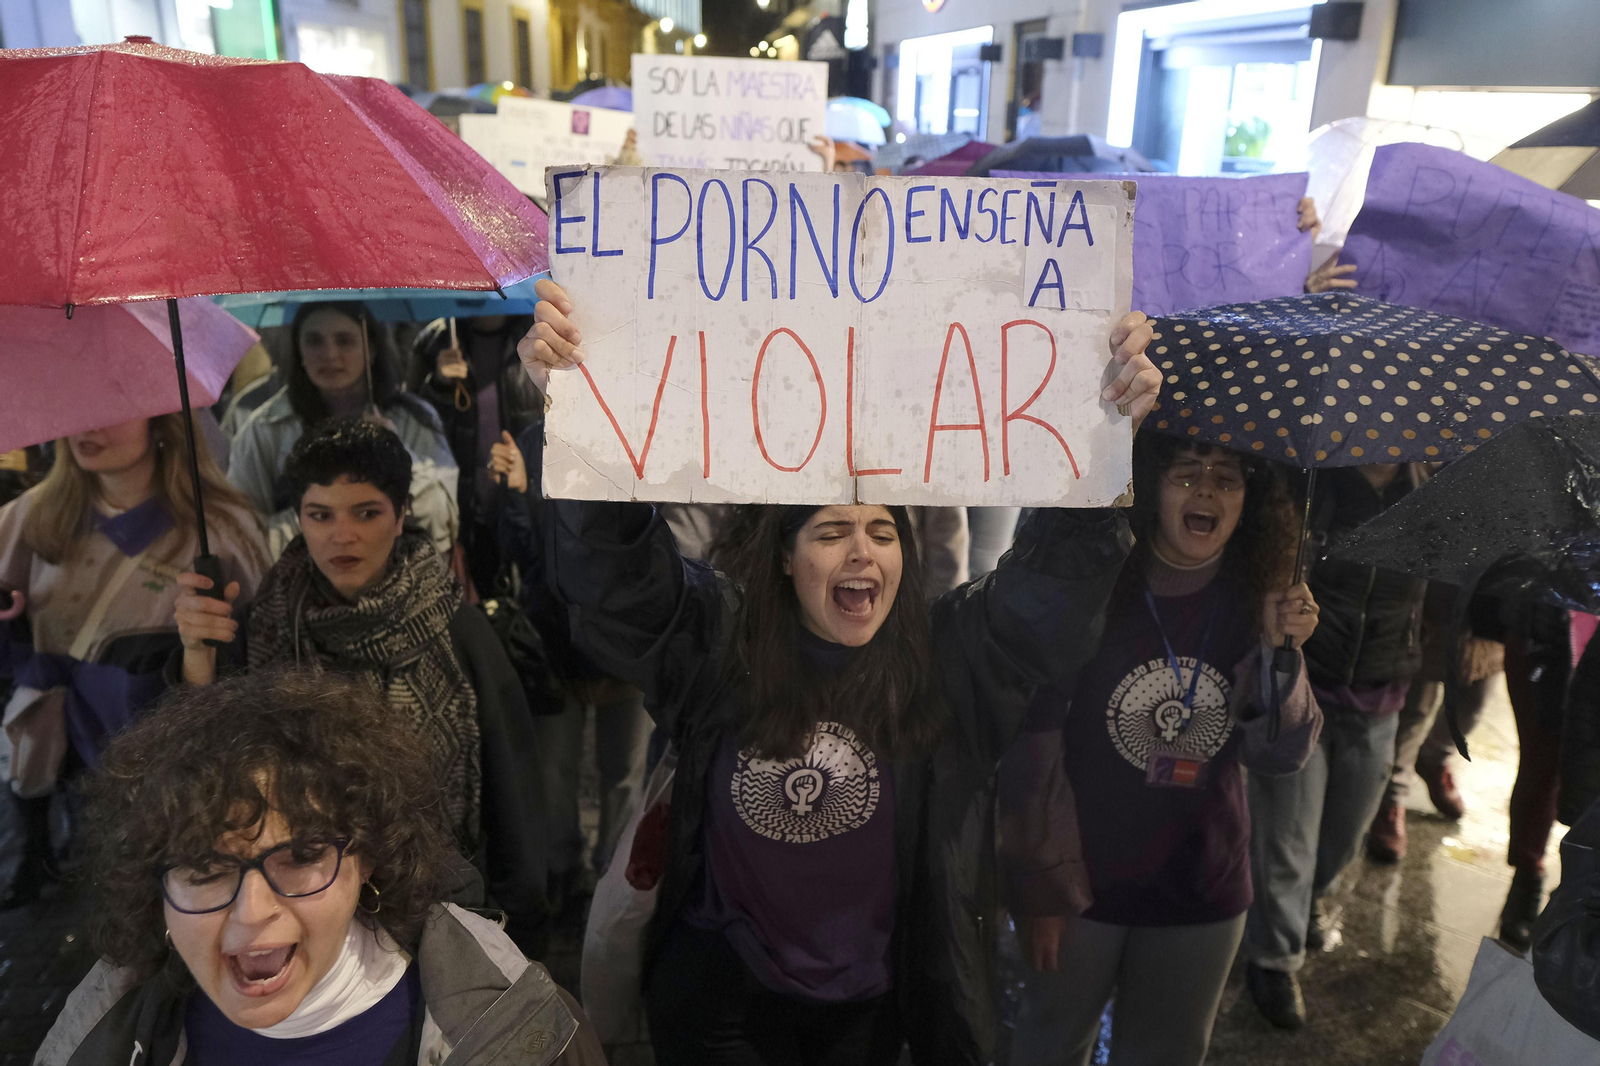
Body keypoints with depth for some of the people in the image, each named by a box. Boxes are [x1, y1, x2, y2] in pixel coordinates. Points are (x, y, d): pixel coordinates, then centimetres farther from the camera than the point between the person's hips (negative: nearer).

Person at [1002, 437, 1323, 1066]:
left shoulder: (1256, 608, -7)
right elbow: (1032, 749, -15)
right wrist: (1039, 885, -13)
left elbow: (1280, 757, -6)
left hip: (1202, 895, 3)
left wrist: (1282, 654, -22)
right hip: (1083, 882, -3)